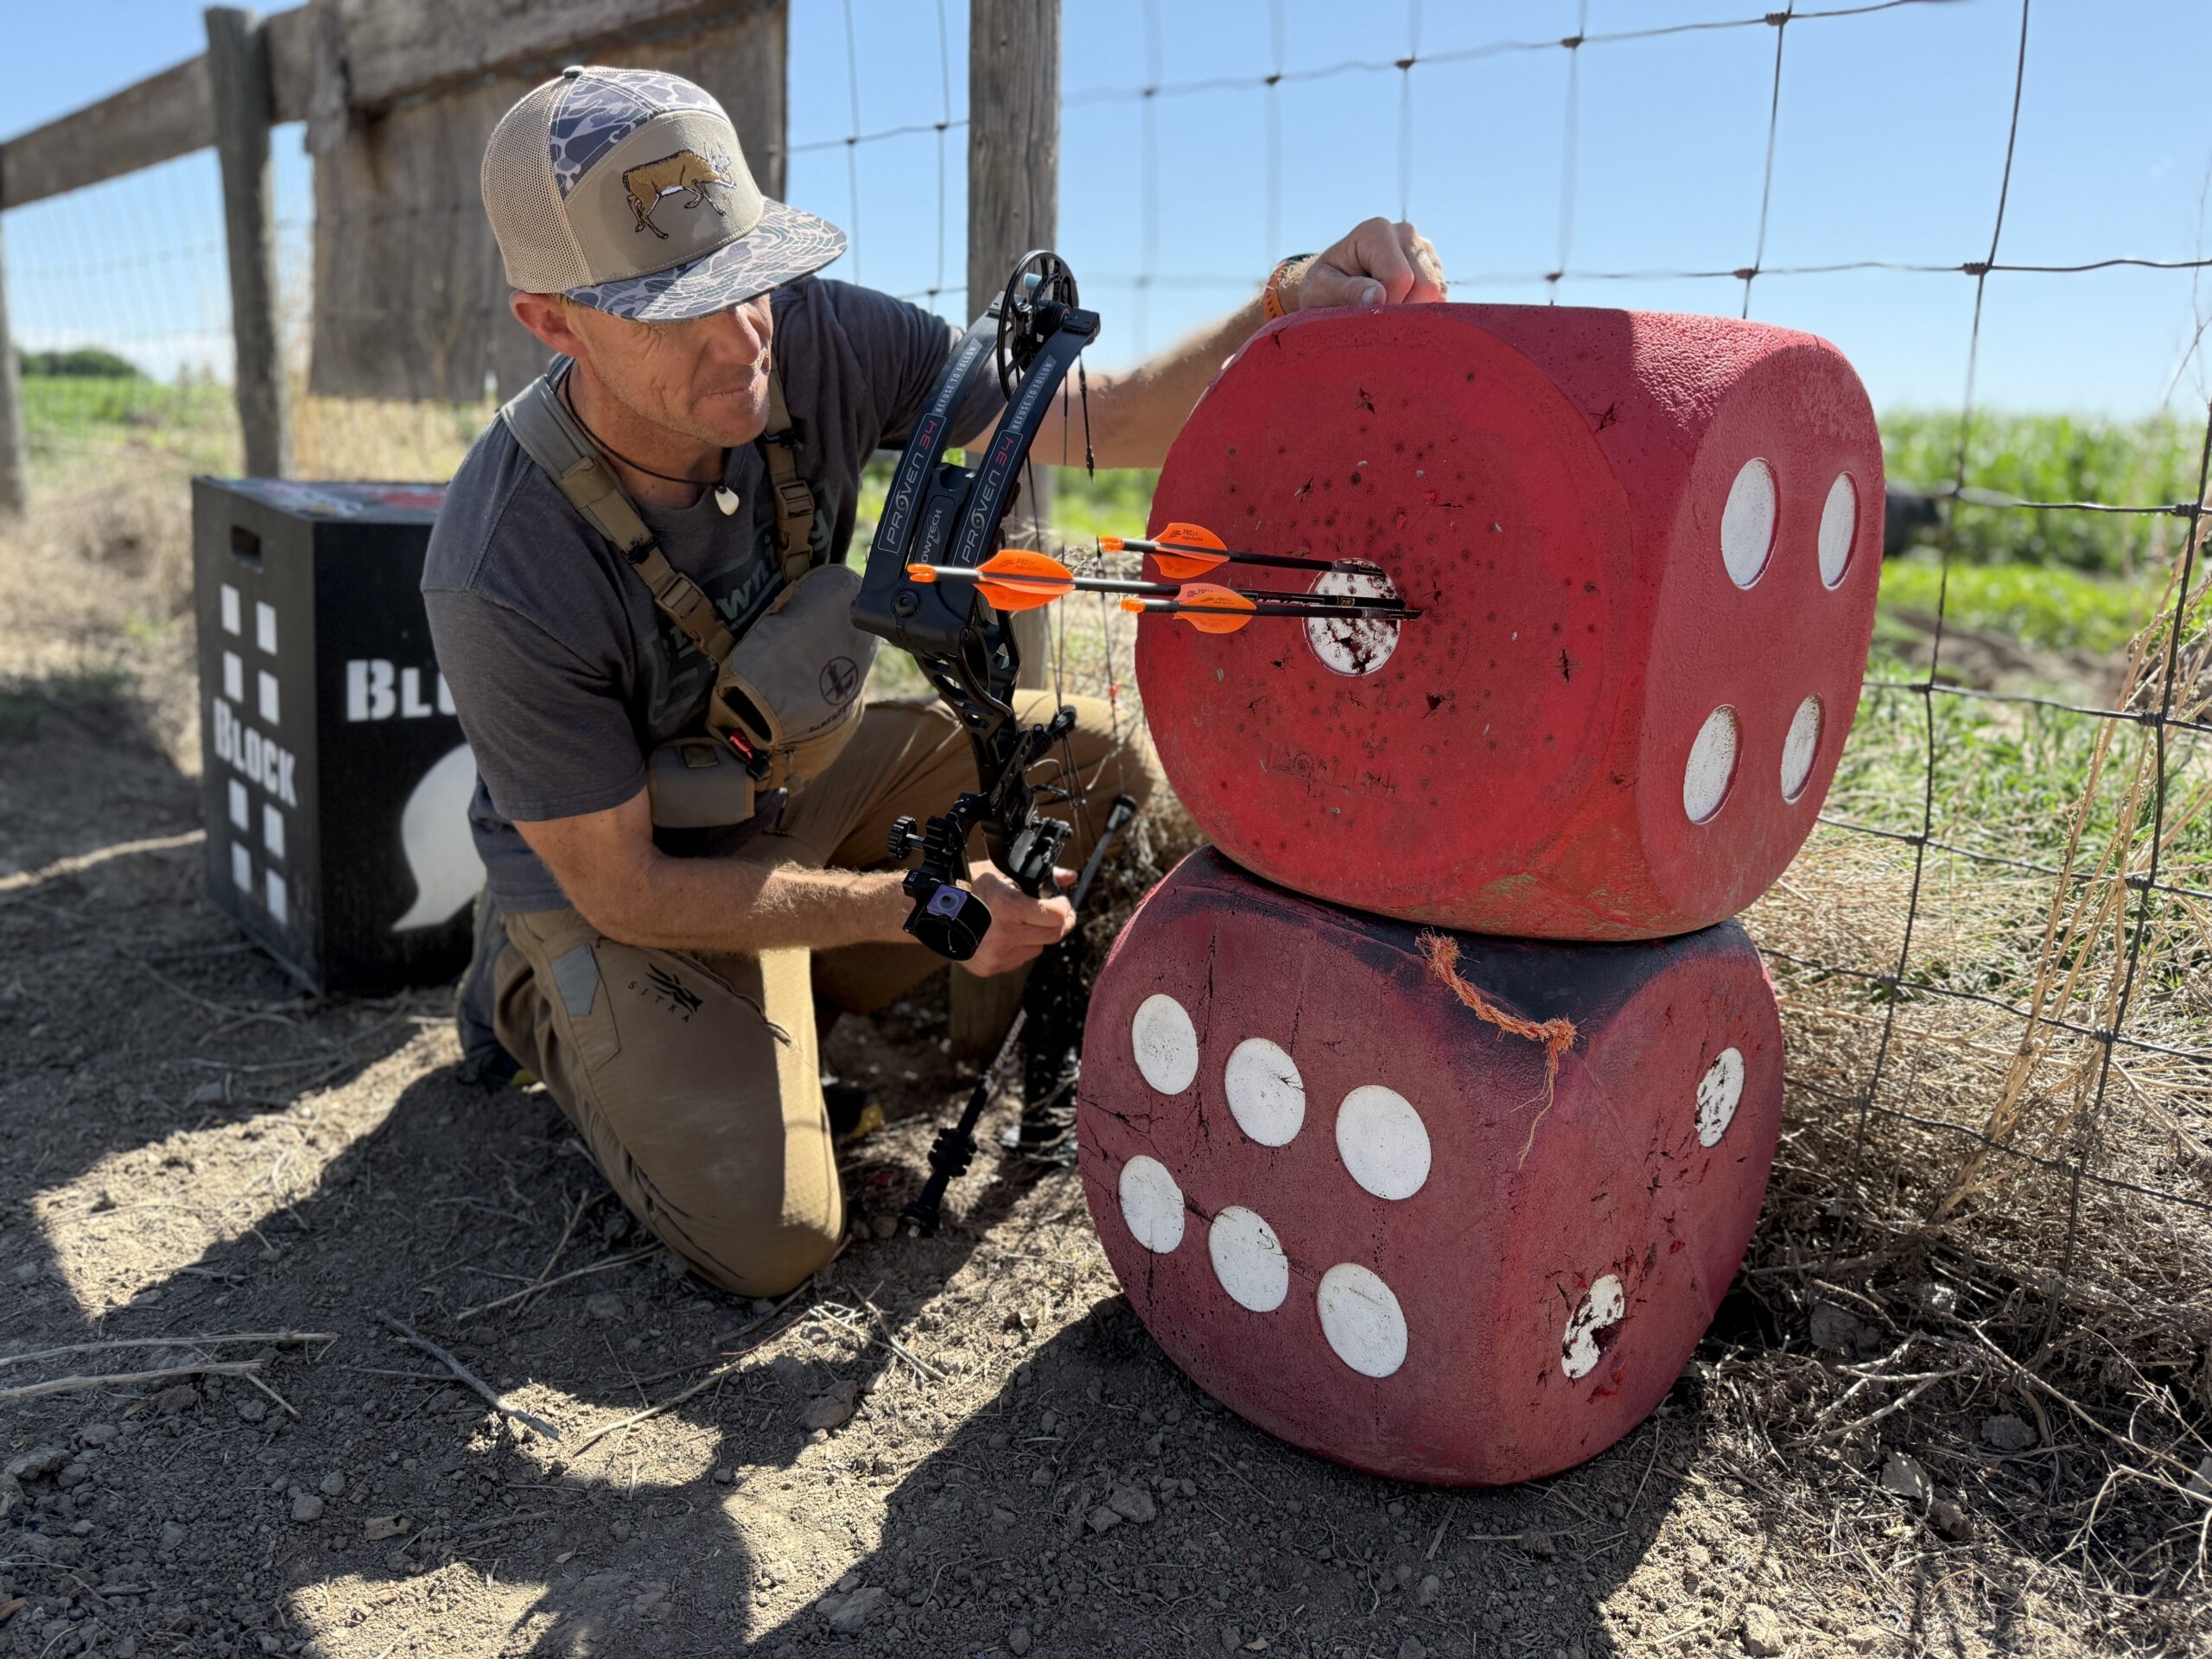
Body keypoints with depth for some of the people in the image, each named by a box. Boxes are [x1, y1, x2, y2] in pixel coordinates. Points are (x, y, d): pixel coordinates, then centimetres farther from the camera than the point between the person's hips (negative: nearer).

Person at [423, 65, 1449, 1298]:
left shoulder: (818, 338, -21)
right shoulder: (505, 580, -33)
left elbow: (1113, 419, -18)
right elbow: (621, 892, -23)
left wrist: (1290, 308, -37)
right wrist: (912, 904, -27)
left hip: (799, 773, 6)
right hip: (614, 882, -5)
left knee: (1098, 764, -8)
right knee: (772, 1238, -18)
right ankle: (542, 1002, 12)